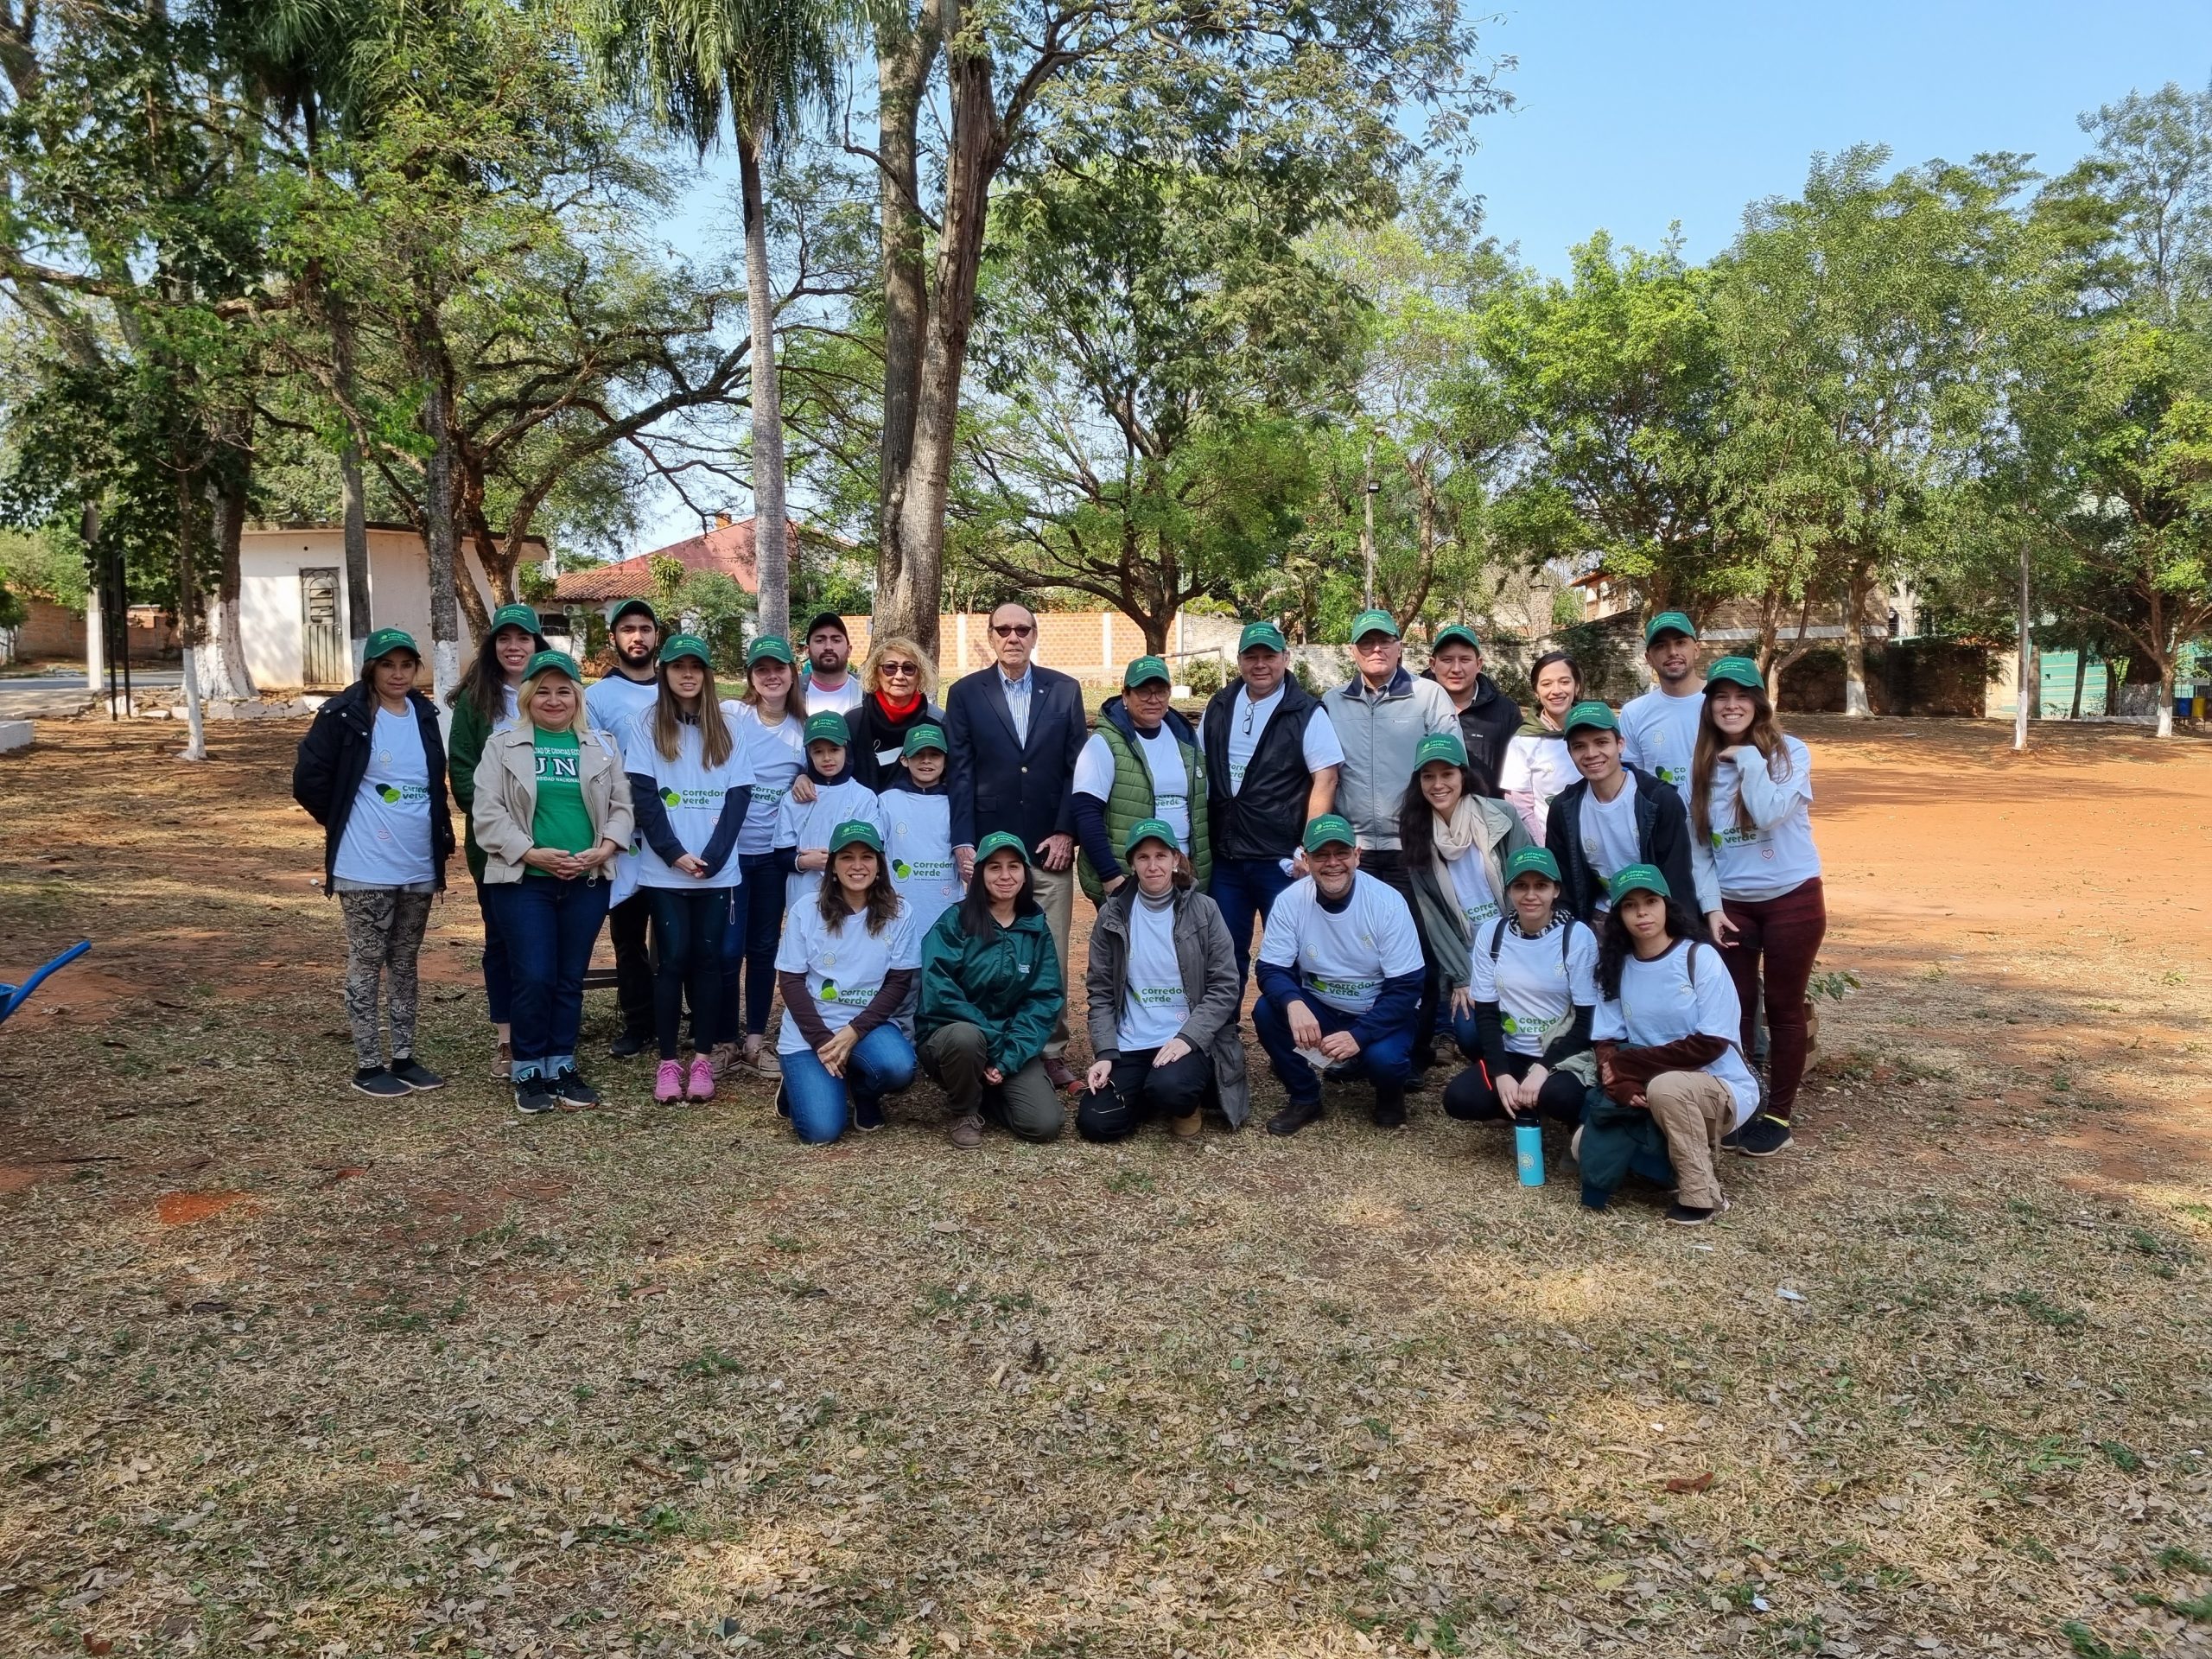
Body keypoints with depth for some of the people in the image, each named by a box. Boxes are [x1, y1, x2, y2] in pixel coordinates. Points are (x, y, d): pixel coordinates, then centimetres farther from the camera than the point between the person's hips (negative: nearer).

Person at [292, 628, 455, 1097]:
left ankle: (403, 1057, 22)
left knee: (405, 963, 13)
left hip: (419, 866, 5)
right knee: (367, 964, 3)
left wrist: (441, 837, 10)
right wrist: (345, 824, 0)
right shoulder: (345, 715, -9)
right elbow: (309, 780, -7)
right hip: (366, 868, -5)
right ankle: (368, 1065, 11)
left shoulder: (425, 715, 8)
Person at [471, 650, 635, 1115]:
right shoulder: (502, 745, 3)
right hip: (524, 880, -2)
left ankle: (562, 1067, 20)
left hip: (588, 881, 3)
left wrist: (604, 849, -10)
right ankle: (529, 1072, 10)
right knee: (533, 978, -6)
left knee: (570, 979, 8)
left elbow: (622, 806, 7)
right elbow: (488, 813, -4)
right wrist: (532, 853, -14)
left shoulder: (602, 745, 10)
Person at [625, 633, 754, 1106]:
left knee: (707, 958, 3)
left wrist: (713, 857, -10)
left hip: (718, 869, 2)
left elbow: (739, 796, 2)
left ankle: (703, 1059, 9)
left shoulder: (725, 731, 9)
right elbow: (644, 799, -4)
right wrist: (675, 854, -14)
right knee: (673, 959, -1)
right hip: (664, 871, -2)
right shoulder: (647, 728, 3)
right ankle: (667, 1062, 6)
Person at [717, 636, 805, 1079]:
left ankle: (756, 1039, 20)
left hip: (775, 852, 4)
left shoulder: (801, 728, 5)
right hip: (730, 850, -3)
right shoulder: (731, 715, -4)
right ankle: (726, 1039, 12)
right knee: (728, 948, -3)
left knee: (765, 947, 10)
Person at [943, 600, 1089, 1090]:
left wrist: (1066, 832, -4)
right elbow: (960, 772, 1)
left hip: (1050, 846, 1)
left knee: (1052, 958, 3)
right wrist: (962, 842, -5)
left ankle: (1051, 1051, 12)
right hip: (990, 846, -1)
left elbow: (1077, 768, 5)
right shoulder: (965, 693, 5)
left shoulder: (1065, 690, 7)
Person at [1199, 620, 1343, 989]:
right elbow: (1199, 772, 16)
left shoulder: (1307, 713, -6)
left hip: (1281, 860, -4)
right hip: (1224, 857, 4)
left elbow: (1325, 781, -10)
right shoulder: (1218, 708, 8)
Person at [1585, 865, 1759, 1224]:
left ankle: (1703, 1195, -17)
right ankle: (1686, 1152, 10)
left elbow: (1711, 1044, -18)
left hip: (1722, 1088, -5)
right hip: (1645, 1095, 5)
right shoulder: (1616, 966, 2)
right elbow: (1607, 1043, -1)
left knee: (1665, 1087, -36)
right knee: (1587, 1147, -12)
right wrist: (1623, 1087, -24)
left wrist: (1628, 1064, -17)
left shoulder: (1700, 957, -12)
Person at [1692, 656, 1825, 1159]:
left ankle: (1778, 1114, 16)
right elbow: (1699, 844, 5)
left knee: (1784, 1008, 5)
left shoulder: (1790, 752, -7)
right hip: (1731, 905, 3)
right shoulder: (1703, 765, 3)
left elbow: (1770, 813, -25)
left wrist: (1748, 757, -19)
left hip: (1792, 899, -3)